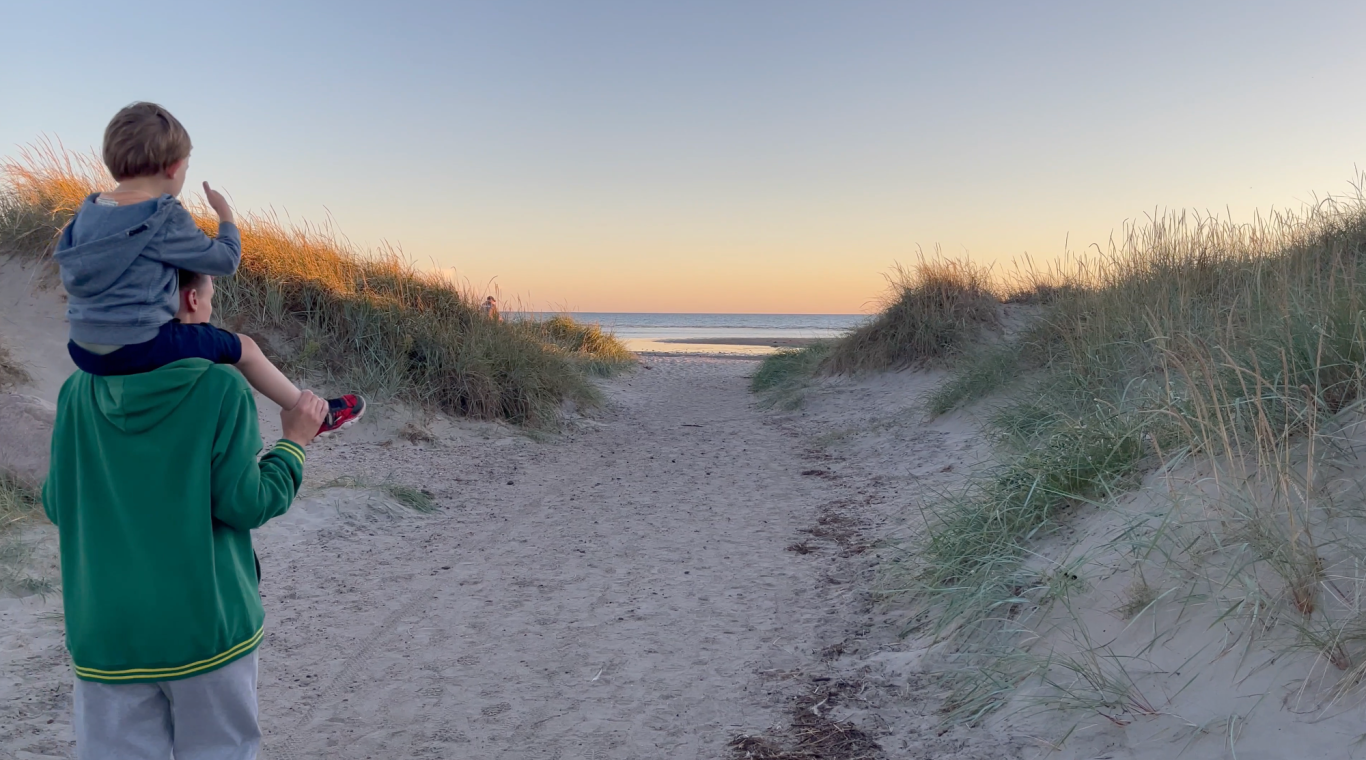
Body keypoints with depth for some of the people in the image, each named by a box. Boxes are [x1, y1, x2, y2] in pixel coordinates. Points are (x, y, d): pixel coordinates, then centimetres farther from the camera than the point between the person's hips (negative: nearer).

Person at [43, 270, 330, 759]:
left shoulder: (79, 391, 0)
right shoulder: (221, 389, -13)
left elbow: (57, 505, 6)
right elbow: (245, 504, -14)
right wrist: (294, 443, -1)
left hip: (105, 632, 3)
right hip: (205, 624, -3)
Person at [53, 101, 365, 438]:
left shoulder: (87, 211, 5)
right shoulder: (166, 220, -16)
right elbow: (226, 260, -7)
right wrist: (226, 216, 12)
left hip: (85, 349, 8)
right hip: (138, 348, -7)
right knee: (244, 348, 8)